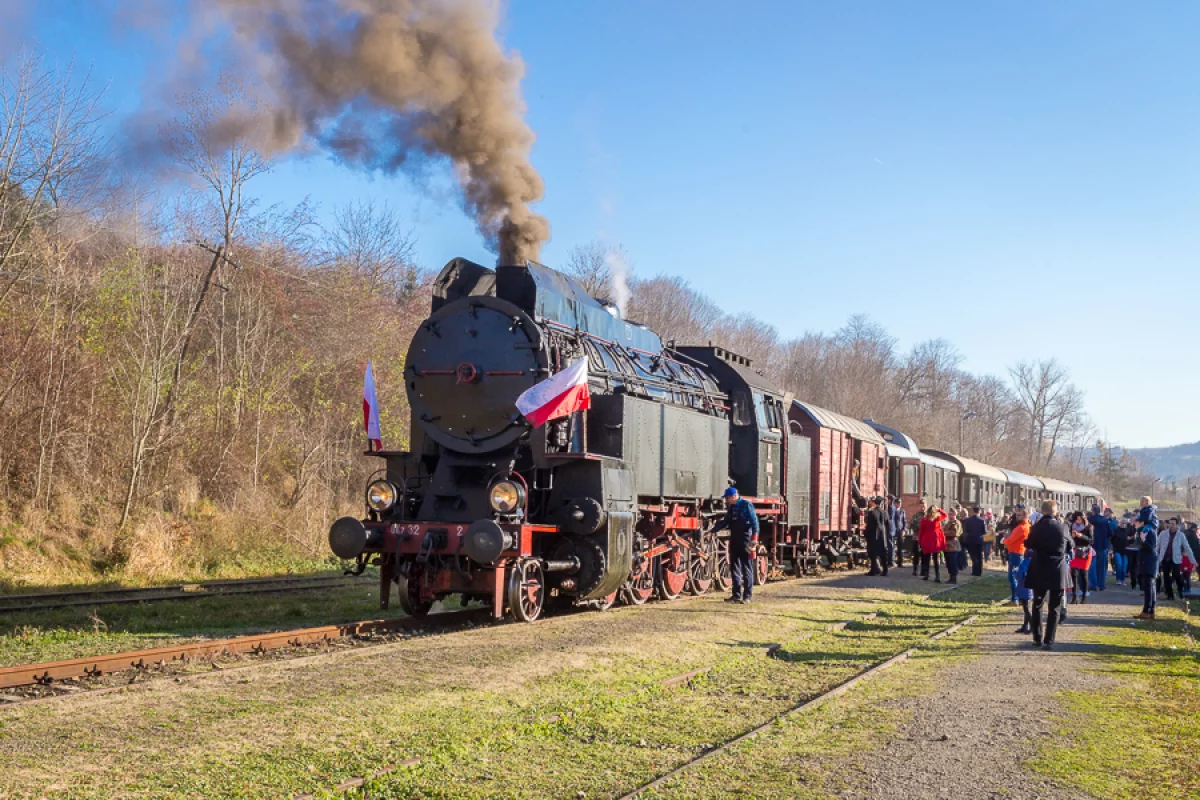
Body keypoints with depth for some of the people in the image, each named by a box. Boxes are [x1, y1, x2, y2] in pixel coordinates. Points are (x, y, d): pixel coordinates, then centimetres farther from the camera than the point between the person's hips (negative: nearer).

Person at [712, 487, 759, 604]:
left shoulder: (746, 505, -9)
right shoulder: (731, 507, 12)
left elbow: (754, 522, -12)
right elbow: (725, 522, 21)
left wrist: (754, 538, -20)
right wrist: (712, 531, 15)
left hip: (746, 541, -8)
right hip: (734, 541, 8)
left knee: (747, 569, -2)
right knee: (734, 568, 9)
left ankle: (747, 596, 0)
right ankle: (737, 595, 16)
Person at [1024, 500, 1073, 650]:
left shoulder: (1036, 528, -9)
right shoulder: (1062, 528, -7)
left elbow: (1028, 545, 6)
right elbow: (1070, 546, 10)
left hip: (1040, 572, 0)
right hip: (1058, 572, 0)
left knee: (1037, 605, 14)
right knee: (1054, 608, 5)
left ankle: (1037, 638, 17)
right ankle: (1049, 641, 0)